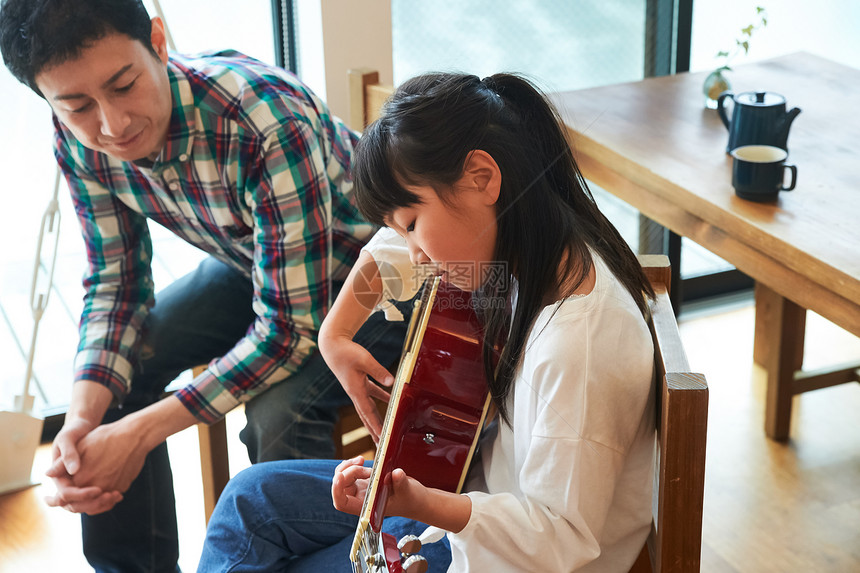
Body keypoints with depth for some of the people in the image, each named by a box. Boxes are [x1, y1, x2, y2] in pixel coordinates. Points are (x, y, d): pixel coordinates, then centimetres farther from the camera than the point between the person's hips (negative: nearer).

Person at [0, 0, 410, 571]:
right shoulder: (79, 137, -16)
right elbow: (116, 283, -5)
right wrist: (82, 418, -23)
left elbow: (290, 329, -33)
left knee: (279, 412, -31)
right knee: (116, 363, -9)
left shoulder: (268, 119, -37)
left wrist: (140, 433, -31)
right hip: (253, 264, 7)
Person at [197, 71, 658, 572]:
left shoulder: (577, 341, -35)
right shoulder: (521, 241, -8)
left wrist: (423, 506, -38)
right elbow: (390, 247, 14)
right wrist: (336, 334, 4)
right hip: (477, 480, 8)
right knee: (252, 496, 8)